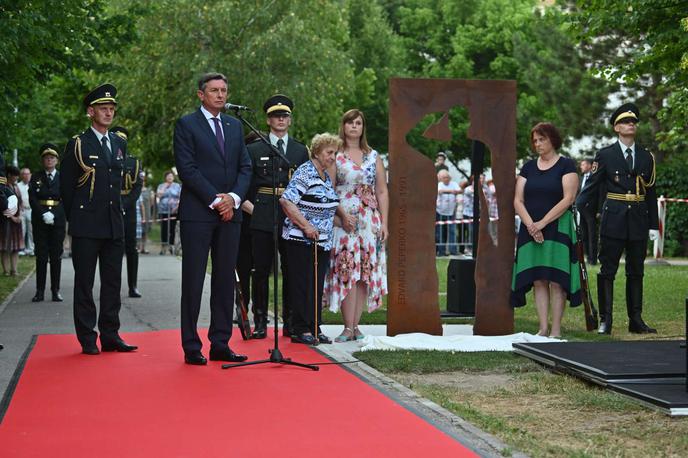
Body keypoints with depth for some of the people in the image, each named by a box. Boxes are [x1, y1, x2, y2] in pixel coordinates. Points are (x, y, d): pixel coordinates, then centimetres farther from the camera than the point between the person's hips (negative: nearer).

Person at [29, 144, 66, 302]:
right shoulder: (36, 177, 10)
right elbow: (32, 199, 1)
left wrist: (54, 215, -11)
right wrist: (43, 214, -12)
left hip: (58, 220, 0)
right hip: (40, 222, 0)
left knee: (56, 256, 0)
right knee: (41, 256, -1)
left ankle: (55, 290, 4)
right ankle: (40, 291, 0)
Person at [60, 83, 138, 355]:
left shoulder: (120, 143, 13)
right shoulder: (78, 144, -2)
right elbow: (66, 186, 1)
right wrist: (75, 219, 3)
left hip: (114, 225, 5)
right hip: (86, 227, -5)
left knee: (113, 281, 7)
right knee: (84, 283, 0)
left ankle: (110, 335, 13)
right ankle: (87, 339, 4)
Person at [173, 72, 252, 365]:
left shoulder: (235, 126, 16)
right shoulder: (186, 125, -1)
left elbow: (245, 167, 12)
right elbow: (187, 168, -9)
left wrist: (234, 197, -6)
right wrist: (215, 200, -13)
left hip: (229, 212, 5)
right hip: (197, 213, -5)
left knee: (225, 280, 6)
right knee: (193, 281, -2)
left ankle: (220, 344, 11)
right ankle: (191, 347, 2)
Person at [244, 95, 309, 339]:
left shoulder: (301, 150, 14)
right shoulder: (254, 149, 8)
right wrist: (254, 202, -3)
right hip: (262, 218, -2)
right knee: (261, 271, -1)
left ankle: (290, 322, 11)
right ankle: (260, 321, 6)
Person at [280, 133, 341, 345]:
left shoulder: (326, 176, 15)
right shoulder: (305, 173, -13)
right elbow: (286, 200, -21)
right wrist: (306, 226, -21)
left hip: (323, 241, 8)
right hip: (302, 240, -8)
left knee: (317, 286, 10)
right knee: (302, 285, -4)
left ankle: (314, 328, 15)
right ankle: (300, 330, 0)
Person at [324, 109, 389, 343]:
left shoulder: (373, 156, 13)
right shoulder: (335, 156, 4)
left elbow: (382, 192, 11)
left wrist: (384, 223, 3)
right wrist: (342, 214, -15)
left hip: (370, 220, 3)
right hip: (343, 219, -3)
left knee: (364, 272, 1)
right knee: (346, 271, -10)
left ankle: (355, 325, 5)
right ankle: (348, 327, -10)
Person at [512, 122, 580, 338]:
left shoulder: (566, 165, 0)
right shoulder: (528, 167, 13)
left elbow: (568, 198, -10)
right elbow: (518, 200, 6)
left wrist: (542, 223, -14)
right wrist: (530, 225, -10)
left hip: (557, 229, -4)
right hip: (530, 230, 4)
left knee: (556, 280, -7)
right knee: (538, 280, 2)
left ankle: (556, 330, -4)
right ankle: (542, 328, 3)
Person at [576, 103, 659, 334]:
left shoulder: (646, 157, 12)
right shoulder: (605, 155, 2)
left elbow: (650, 193, 13)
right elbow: (591, 187, -1)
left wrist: (653, 225, 10)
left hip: (638, 221, 4)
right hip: (613, 220, -3)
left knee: (636, 272, 8)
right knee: (607, 271, -2)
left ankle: (636, 320, 14)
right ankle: (605, 320, 2)